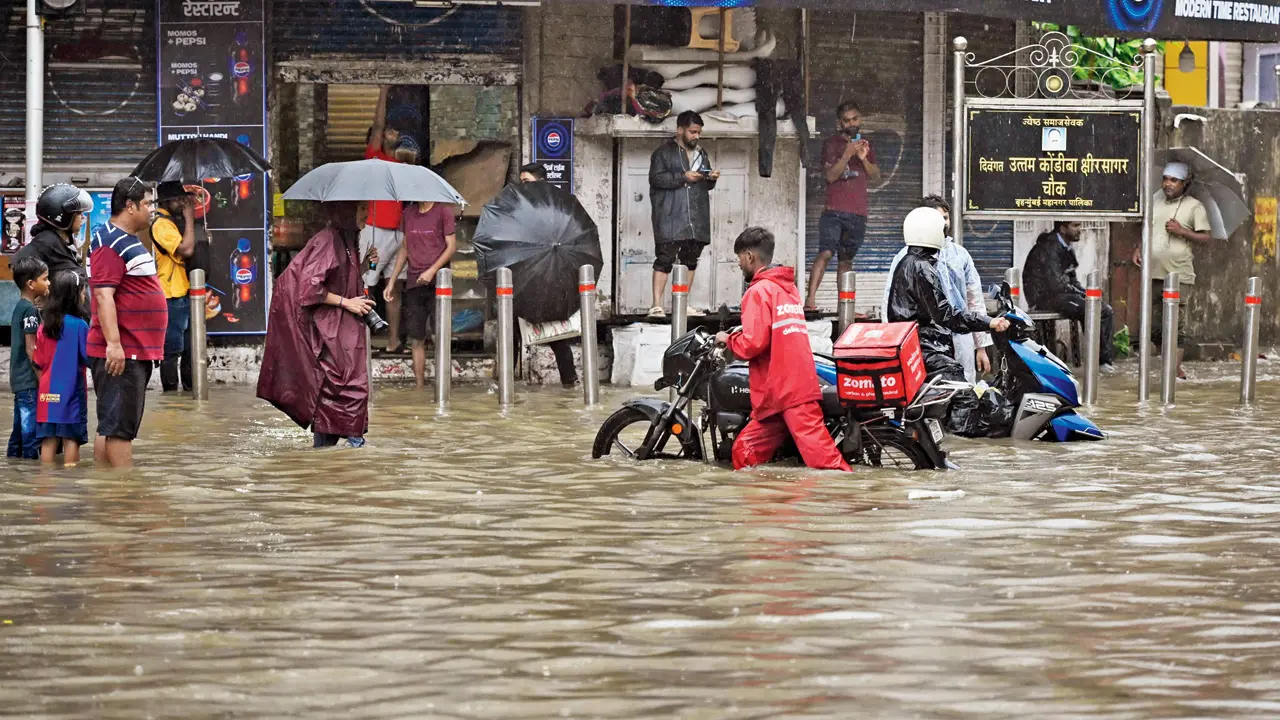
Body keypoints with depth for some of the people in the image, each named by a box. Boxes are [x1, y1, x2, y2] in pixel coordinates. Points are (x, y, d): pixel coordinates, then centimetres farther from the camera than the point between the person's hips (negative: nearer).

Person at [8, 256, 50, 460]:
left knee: (20, 428, 15)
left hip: (19, 380, 10)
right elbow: (31, 348, -18)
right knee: (32, 429, -9)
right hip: (30, 381, -10)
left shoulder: (20, 307, 13)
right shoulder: (30, 310, -15)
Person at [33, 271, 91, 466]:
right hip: (72, 391, -4)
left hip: (48, 391, 4)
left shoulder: (45, 324, 3)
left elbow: (39, 360, 8)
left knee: (49, 439, 6)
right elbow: (88, 357, -10)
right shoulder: (79, 325, -11)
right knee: (71, 438, 1)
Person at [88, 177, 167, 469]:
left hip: (137, 352, 11)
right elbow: (103, 295, -22)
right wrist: (114, 343, -28)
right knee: (119, 427, -11)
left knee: (111, 427, 11)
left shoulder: (129, 242, 20)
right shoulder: (110, 243, -13)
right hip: (120, 353, -11)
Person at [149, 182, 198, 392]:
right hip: (172, 297, -10)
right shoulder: (161, 224, -14)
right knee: (172, 351, -6)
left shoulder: (173, 221, 16)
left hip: (184, 295, 10)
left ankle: (190, 391, 23)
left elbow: (187, 251, 20)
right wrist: (189, 218, -16)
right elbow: (186, 250, -24)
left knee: (189, 350, 16)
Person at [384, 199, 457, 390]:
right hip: (414, 284, 5)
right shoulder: (408, 212, 13)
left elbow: (451, 246, -4)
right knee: (417, 339, 1)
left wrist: (432, 270, -16)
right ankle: (419, 388, 4)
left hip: (437, 282, -4)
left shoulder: (443, 211, -2)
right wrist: (392, 281, 16)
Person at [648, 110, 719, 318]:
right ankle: (657, 306, -13)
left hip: (696, 219, 7)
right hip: (670, 218, -7)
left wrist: (711, 179, 2)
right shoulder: (664, 152, 0)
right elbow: (656, 178, -11)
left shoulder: (701, 154, 21)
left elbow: (706, 186, 26)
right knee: (665, 259, -10)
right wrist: (683, 177, -17)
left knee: (690, 260, 8)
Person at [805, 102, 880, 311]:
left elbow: (876, 177, 13)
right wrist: (847, 154, -21)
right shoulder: (832, 143, 1)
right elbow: (830, 175, -9)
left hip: (858, 213, 5)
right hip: (834, 212, -5)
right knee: (826, 253, -20)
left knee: (847, 259, 9)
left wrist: (864, 159, -5)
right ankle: (810, 299, -28)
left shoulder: (866, 144, 18)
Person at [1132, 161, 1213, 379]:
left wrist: (1181, 231, -14)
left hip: (1178, 275, -5)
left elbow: (1207, 239, -3)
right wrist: (1138, 249, 8)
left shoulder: (1194, 207, 1)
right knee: (1155, 326, 5)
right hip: (1154, 273, 6)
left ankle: (1176, 369, -7)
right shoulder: (1156, 203, 15)